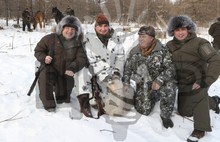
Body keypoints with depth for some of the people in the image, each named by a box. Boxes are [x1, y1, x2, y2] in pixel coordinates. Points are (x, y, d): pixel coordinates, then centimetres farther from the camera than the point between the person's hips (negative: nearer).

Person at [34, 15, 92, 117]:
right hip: (50, 70, -2)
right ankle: (48, 104, -23)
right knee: (45, 76, -36)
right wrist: (44, 58, -21)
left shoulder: (78, 44, 1)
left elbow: (82, 58, -8)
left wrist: (73, 67, -27)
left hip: (66, 74, 2)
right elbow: (38, 50, 2)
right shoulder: (50, 39, -6)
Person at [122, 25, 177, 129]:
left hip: (160, 85, -3)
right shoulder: (134, 52, 2)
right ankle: (153, 98, 24)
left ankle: (165, 115, -10)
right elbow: (127, 70, 9)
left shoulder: (162, 51, -9)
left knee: (170, 86, -36)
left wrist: (159, 81, -29)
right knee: (143, 110, -15)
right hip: (143, 87, 3)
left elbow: (170, 69, -15)